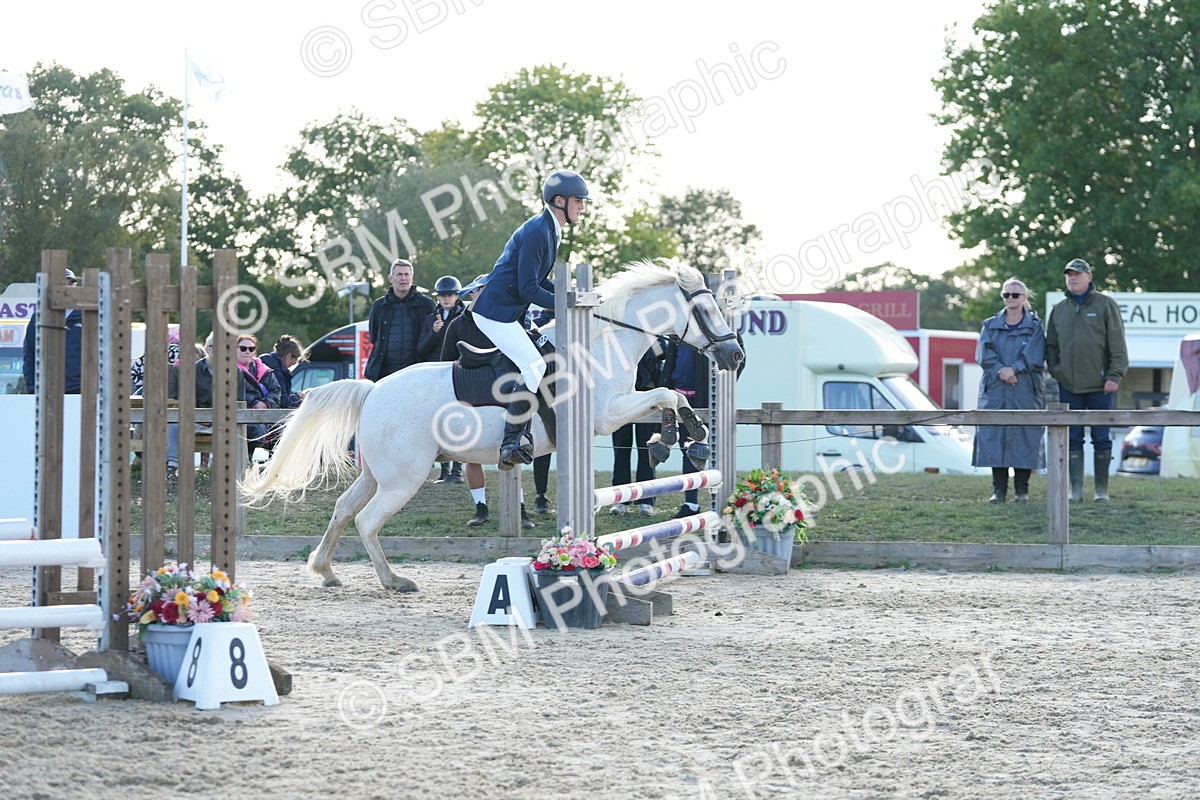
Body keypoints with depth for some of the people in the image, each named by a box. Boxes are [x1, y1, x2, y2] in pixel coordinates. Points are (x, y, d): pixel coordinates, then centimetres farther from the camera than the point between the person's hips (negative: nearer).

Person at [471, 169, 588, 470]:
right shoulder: (536, 232, -19)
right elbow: (529, 289, -22)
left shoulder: (549, 231, 13)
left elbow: (540, 281, 22)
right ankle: (511, 443, -21)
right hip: (495, 312, -11)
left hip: (508, 313, 11)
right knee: (534, 366, -20)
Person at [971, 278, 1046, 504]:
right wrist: (1000, 371, -15)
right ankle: (999, 489, 1)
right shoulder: (991, 326, 13)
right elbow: (983, 354, -1)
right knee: (994, 436, -3)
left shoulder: (1035, 327, 7)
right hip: (995, 391, 2)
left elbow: (1034, 356, -7)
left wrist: (1013, 369, -18)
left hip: (1025, 392, -2)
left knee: (1024, 437, -3)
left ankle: (1022, 489, 3)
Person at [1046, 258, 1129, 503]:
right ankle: (1076, 489, 6)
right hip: (1069, 386, 3)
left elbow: (1118, 344, -4)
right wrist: (1055, 370, 4)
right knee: (1073, 439, 3)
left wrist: (1114, 376, -11)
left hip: (1099, 386, -3)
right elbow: (1051, 345, 18)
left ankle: (1102, 489, 7)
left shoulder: (1105, 305, 0)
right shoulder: (1059, 309, 12)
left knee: (1101, 438, 1)